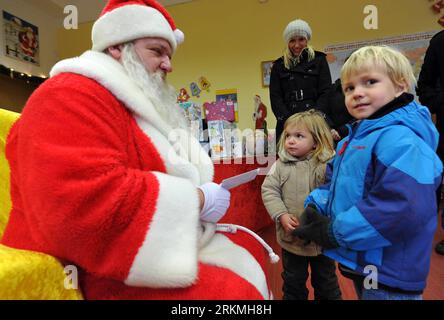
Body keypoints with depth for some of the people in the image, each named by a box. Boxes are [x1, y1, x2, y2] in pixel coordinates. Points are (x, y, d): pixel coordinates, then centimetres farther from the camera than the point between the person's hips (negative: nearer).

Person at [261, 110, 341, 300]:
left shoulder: (328, 164, -13)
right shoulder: (281, 164, -7)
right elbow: (269, 190, -5)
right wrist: (281, 215, -16)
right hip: (290, 236, 2)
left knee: (326, 280, 23)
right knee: (292, 281, 22)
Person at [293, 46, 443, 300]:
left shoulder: (400, 141, -23)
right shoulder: (355, 139, 7)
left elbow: (404, 207, -33)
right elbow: (336, 182, 14)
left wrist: (335, 232, -25)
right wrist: (314, 206, -5)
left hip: (389, 272, -8)